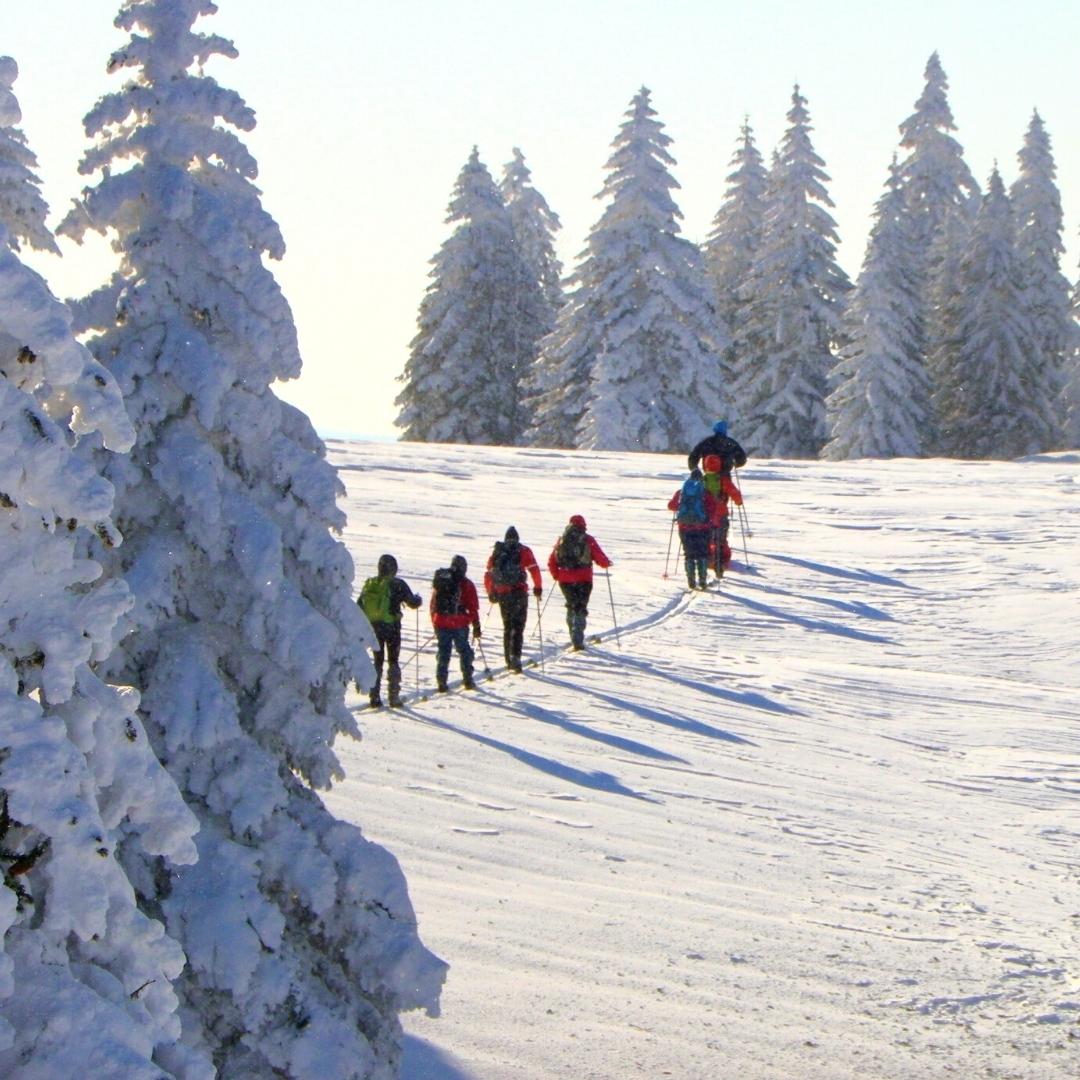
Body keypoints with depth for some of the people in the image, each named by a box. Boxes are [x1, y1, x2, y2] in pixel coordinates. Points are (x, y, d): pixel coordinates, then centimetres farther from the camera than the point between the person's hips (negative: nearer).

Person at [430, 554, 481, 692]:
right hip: (460, 624, -3)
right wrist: (476, 626, 3)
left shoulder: (439, 582, 8)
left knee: (443, 652, 8)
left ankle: (441, 682, 3)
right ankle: (467, 680, 14)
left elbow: (433, 604, 13)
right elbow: (473, 607, -3)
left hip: (441, 623, 3)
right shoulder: (466, 584, -4)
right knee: (464, 651, 12)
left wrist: (434, 623, 22)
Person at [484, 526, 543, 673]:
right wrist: (538, 588, 5)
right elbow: (534, 570, -4)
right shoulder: (523, 551, 4)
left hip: (502, 594, 3)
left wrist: (491, 593, 23)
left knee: (507, 627, 16)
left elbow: (488, 574, 13)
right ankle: (515, 656, -22)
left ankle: (509, 660, 20)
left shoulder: (496, 552, 13)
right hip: (519, 593, -3)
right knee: (518, 627, -5)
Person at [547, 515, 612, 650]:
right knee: (580, 609, 2)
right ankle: (578, 639, -12)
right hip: (583, 580, -3)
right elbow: (600, 559, -7)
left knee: (572, 606, 20)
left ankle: (575, 638, 21)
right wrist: (607, 563, 15)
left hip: (566, 580, 3)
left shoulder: (561, 540, 6)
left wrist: (556, 575, 23)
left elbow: (551, 562, 8)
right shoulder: (588, 540, -4)